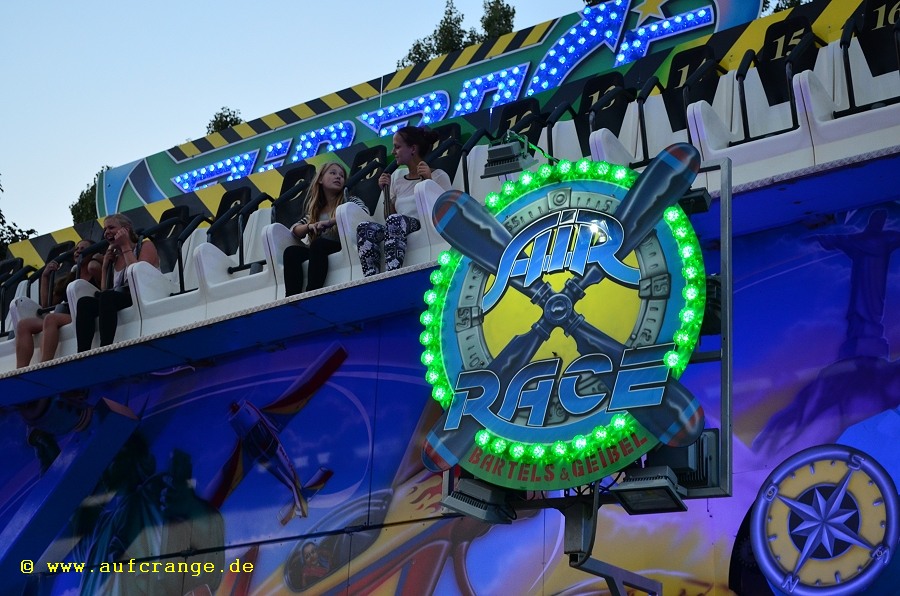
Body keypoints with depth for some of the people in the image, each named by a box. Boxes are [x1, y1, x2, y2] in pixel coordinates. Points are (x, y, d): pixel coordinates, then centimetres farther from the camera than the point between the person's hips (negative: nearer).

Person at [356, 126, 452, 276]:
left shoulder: (438, 176, 8)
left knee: (395, 220, -37)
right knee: (364, 228, -26)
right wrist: (387, 191, 10)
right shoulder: (397, 176, 23)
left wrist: (429, 181, -10)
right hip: (398, 230, 5)